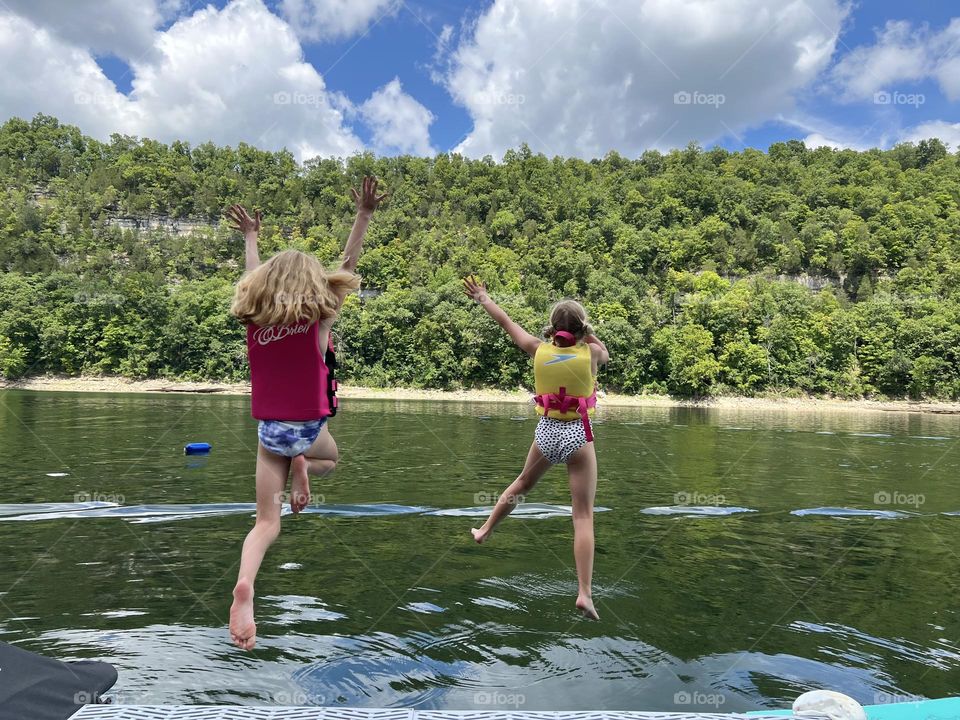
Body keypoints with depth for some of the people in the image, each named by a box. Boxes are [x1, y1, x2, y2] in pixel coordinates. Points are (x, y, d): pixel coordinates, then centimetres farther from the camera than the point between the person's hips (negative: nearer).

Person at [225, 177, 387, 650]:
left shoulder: (253, 314, 3)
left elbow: (253, 276, 23)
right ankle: (301, 469, -1)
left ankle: (244, 586, -21)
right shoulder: (318, 313, -7)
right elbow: (347, 265, 0)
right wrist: (364, 216, 6)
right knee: (330, 457, 34)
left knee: (265, 524, 6)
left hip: (268, 429, 3)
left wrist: (250, 237, 39)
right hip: (308, 427, -3)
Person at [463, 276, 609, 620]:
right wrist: (586, 333, 8)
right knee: (583, 517, -2)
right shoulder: (590, 352, -10)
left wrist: (483, 299, 25)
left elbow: (508, 323, 11)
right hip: (578, 435, -3)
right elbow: (605, 352, 16)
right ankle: (584, 594, -6)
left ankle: (485, 530, 48)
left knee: (522, 484, 31)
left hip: (546, 432, 3)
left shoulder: (539, 349, -4)